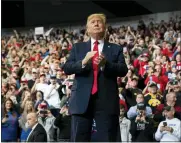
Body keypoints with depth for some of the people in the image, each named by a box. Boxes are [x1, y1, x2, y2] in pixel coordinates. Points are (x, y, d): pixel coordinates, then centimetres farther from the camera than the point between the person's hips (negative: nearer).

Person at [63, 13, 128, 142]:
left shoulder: (115, 49, 12)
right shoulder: (78, 47, 15)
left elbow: (123, 70, 0)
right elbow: (66, 68, 4)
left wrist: (105, 64, -18)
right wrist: (83, 62, -15)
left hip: (107, 101, -1)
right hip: (82, 100, 1)